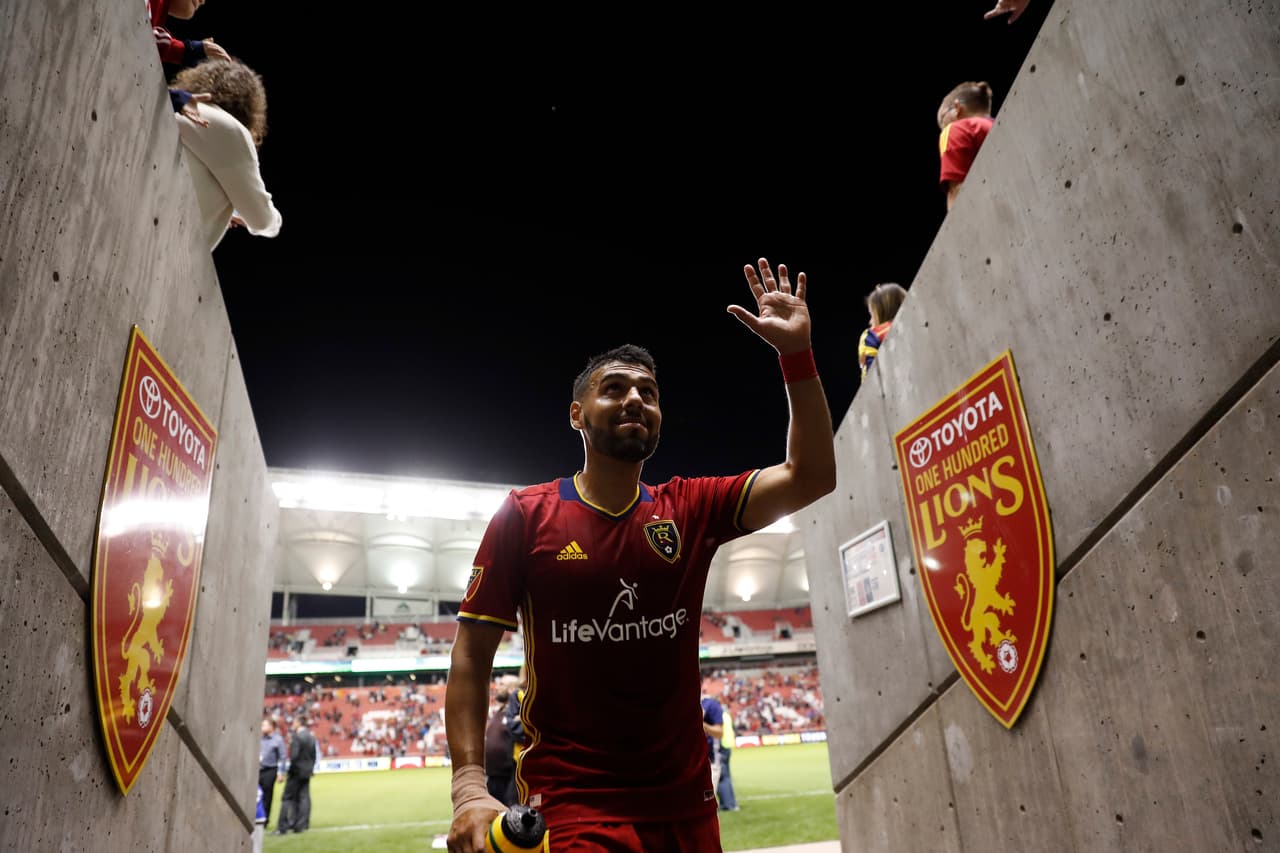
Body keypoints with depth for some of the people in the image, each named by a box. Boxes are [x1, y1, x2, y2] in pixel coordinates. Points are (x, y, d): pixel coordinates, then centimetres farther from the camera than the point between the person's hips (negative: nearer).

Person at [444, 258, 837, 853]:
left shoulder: (691, 510, 1)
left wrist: (796, 353, -15)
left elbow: (810, 477, -7)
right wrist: (470, 787, -15)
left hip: (685, 802, 4)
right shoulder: (525, 514, -5)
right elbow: (471, 656, -5)